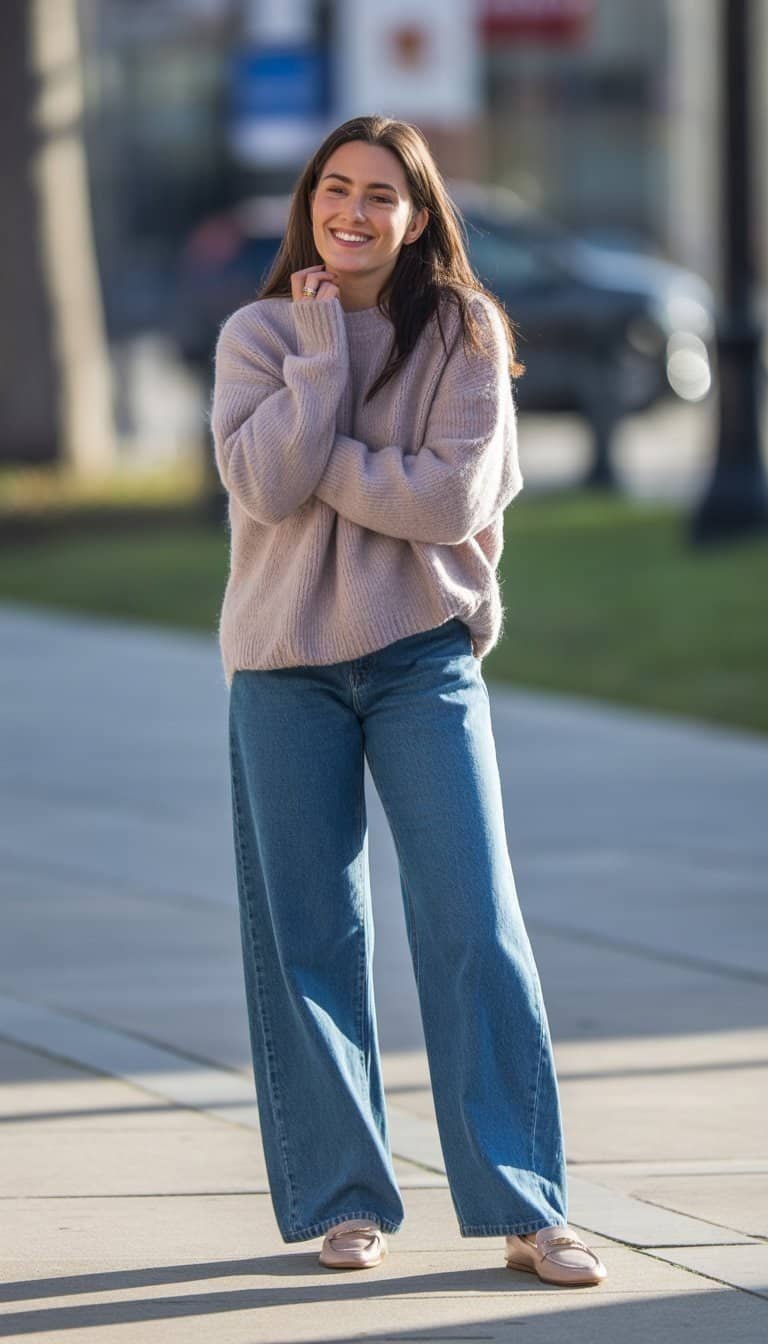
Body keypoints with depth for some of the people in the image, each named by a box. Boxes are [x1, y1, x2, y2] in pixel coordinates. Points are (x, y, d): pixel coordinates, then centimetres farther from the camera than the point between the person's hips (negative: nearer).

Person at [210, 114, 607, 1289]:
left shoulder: (466, 334, -1)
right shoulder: (260, 334, 2)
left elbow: (456, 498, -12)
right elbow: (266, 482, -14)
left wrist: (322, 463, -14)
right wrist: (323, 343, -14)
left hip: (425, 659, -1)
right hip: (284, 664, 1)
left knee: (477, 929, -6)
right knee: (307, 939, 4)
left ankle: (525, 1207, -3)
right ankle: (344, 1199, 13)